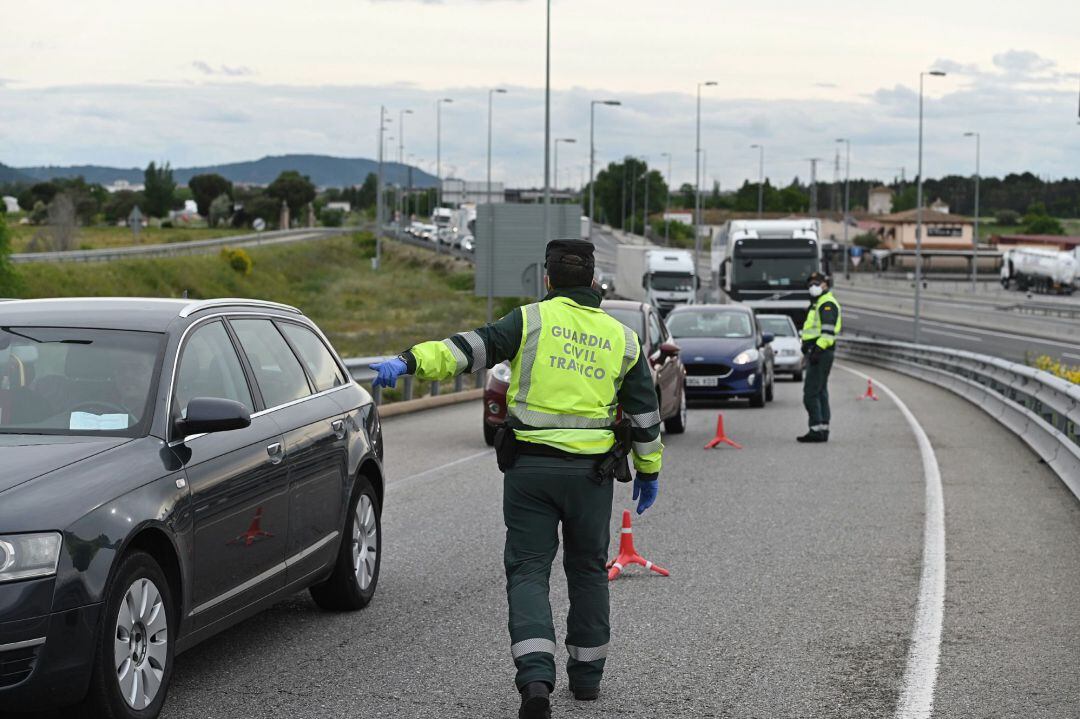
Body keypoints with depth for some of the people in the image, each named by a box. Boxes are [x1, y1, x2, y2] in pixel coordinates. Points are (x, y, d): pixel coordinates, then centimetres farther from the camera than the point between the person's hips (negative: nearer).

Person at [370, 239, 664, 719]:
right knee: (587, 569, 18)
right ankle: (587, 674, 26)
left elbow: (474, 348, -17)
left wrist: (410, 361, -24)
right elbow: (645, 412, 11)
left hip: (530, 467, -2)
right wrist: (648, 470, 22)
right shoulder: (621, 338, 7)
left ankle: (536, 678, -19)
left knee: (528, 570, 0)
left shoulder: (532, 320, -3)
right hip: (592, 471, 2)